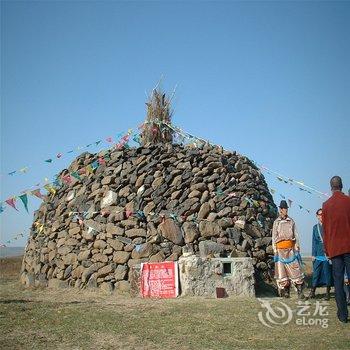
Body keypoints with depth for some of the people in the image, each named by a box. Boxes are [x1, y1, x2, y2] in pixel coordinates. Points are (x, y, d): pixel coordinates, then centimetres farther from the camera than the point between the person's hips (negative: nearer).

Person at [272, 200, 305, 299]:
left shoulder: (291, 221, 9)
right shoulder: (276, 222, 7)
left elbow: (295, 235, 10)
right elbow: (274, 237, 7)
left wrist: (297, 248, 3)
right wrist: (275, 250, 1)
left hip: (291, 248, 0)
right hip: (280, 249, 0)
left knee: (295, 269, -5)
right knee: (282, 269, 1)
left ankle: (300, 292, -5)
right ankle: (285, 291, 9)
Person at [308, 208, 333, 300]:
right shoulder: (315, 227, 11)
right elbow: (314, 241, 12)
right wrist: (313, 254, 7)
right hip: (318, 253, 2)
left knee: (328, 272, 2)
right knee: (316, 272, 2)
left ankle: (328, 292, 12)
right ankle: (312, 292, 7)